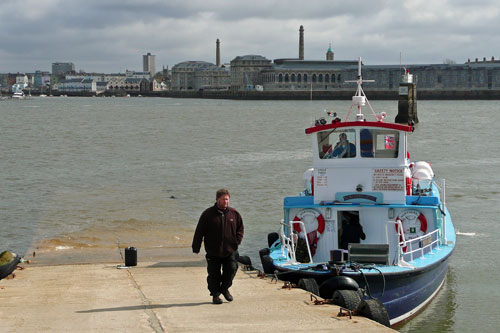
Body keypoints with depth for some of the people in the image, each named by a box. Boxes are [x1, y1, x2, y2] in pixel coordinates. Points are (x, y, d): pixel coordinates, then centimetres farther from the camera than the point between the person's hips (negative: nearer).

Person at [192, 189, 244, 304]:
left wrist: (237, 241, 2)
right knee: (214, 274, 2)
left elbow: (240, 229, 16)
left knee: (232, 269, -1)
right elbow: (199, 232, -1)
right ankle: (215, 295, 17)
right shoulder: (208, 214, -4)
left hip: (230, 251, 2)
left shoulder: (234, 213, 4)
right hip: (213, 252, -2)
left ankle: (224, 288, 24)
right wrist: (196, 247, -3)